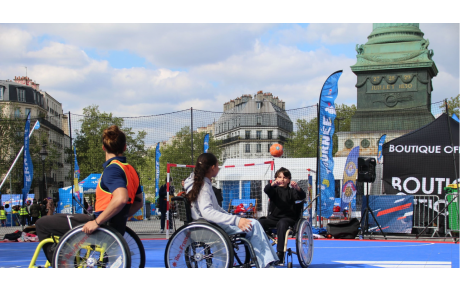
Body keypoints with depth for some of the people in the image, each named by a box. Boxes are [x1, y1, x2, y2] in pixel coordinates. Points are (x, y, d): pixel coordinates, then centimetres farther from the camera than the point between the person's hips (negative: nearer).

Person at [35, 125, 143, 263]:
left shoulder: (112, 168, -17)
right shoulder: (131, 171, 10)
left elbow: (121, 198, -34)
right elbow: (138, 202, 21)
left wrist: (97, 222, -27)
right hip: (117, 229, 10)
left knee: (42, 224, 0)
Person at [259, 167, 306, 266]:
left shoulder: (291, 191, 10)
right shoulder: (274, 190, 13)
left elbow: (302, 196, -7)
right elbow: (266, 190, -9)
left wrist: (297, 188, -30)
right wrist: (273, 184, -33)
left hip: (288, 218, -2)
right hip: (273, 217, 2)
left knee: (282, 223, -37)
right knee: (260, 222, -26)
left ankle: (280, 253, -38)